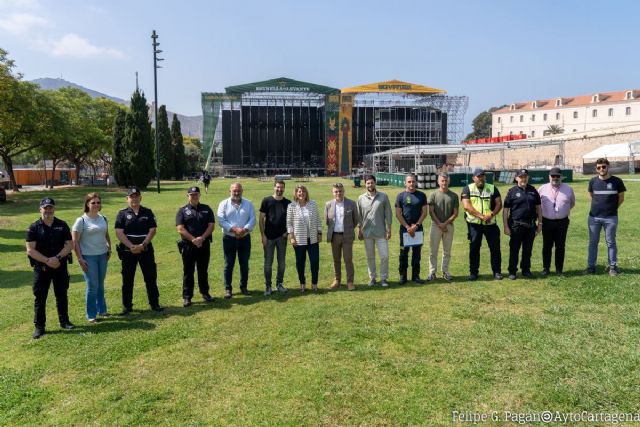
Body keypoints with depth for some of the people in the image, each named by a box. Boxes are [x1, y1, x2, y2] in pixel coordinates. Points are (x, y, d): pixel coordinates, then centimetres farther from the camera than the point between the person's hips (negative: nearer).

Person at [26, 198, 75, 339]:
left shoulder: (62, 225, 3)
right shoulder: (34, 228, -3)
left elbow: (69, 245, -1)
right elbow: (30, 250, -8)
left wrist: (58, 258, -16)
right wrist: (47, 260, -17)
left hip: (60, 266, 2)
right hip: (41, 267, -2)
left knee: (61, 295, 12)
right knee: (40, 297, 3)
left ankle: (64, 321, 25)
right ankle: (39, 327, 13)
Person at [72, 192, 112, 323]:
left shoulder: (103, 219, 7)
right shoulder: (81, 220, -9)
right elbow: (75, 242, -9)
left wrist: (109, 249, 12)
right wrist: (80, 259, -12)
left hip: (102, 256, 5)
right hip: (89, 257, -5)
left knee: (101, 285, 14)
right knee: (92, 286, -1)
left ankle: (102, 310, 28)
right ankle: (91, 315, 12)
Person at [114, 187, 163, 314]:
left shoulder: (148, 212, 6)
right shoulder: (122, 213, 2)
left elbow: (152, 230, -2)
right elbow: (119, 232, -7)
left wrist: (142, 245, -13)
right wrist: (131, 246, -17)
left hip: (146, 250, 1)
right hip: (128, 251, -1)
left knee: (151, 277, 4)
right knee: (127, 279, 6)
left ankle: (154, 303, 14)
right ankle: (127, 306, 16)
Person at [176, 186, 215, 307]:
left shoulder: (207, 209, 7)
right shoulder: (182, 210, 1)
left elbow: (211, 225, 0)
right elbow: (180, 229, -8)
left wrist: (202, 238, -14)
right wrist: (193, 240, -17)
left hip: (204, 245, 2)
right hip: (188, 245, -2)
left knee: (203, 271, 12)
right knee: (188, 272, 4)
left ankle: (205, 292, 25)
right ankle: (187, 297, 11)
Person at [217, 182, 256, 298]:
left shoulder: (248, 204, 5)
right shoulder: (224, 204, -1)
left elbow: (253, 219, -3)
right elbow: (221, 221, -11)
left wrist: (244, 230, -20)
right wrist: (234, 229, -21)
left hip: (245, 238, 2)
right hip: (229, 238, -2)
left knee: (244, 264, 10)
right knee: (229, 264, 5)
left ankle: (243, 287, 24)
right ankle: (228, 288, 15)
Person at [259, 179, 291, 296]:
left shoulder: (288, 203, 4)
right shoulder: (267, 201, -2)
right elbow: (261, 219, -2)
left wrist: (288, 231, -2)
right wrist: (263, 235, -7)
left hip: (282, 237, 3)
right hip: (269, 237, -2)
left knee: (282, 262, 11)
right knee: (268, 262, 3)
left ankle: (279, 284, 25)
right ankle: (268, 286, 14)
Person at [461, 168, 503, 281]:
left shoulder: (492, 188, 8)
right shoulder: (467, 189, 0)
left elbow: (499, 203, 3)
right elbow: (466, 206, -11)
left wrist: (491, 214, -15)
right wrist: (480, 216, -18)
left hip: (490, 223, 2)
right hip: (474, 224, -2)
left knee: (495, 248, 4)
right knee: (474, 248, 5)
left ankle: (497, 271, 15)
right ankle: (473, 272, 15)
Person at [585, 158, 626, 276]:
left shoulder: (617, 181, -4)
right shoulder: (593, 181, 2)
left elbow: (621, 198, 6)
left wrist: (612, 208, 7)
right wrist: (598, 206, 11)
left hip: (610, 217, -2)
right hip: (594, 217, 2)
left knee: (611, 242, 6)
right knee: (593, 242, 8)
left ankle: (613, 267, 16)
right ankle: (591, 266, 15)